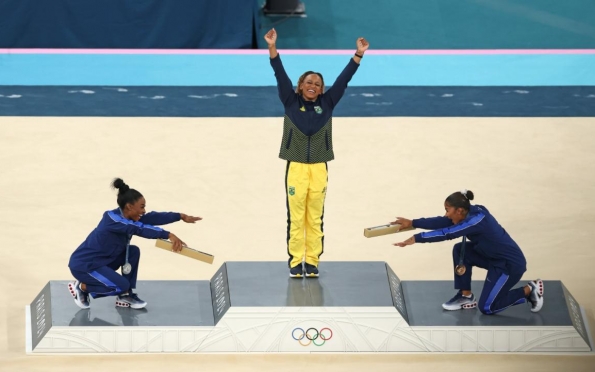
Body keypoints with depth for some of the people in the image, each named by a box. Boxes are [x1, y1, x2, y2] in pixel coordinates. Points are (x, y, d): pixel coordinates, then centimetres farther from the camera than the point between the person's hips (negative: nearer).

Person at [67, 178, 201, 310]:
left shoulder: (126, 216, 1)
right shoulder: (113, 219, -26)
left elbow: (152, 218, -2)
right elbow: (140, 229, -38)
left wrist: (180, 216, -9)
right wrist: (168, 235, -45)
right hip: (82, 265, -9)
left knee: (133, 251, -1)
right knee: (122, 286, -18)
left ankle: (125, 296, 7)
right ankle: (81, 287, 0)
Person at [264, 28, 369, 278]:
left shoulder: (327, 103, 7)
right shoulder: (291, 102, 3)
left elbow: (344, 78, 4)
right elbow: (280, 75, -5)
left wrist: (359, 54, -2)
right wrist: (272, 46, -14)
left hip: (319, 169, 2)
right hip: (296, 168, -1)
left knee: (315, 219, 5)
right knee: (296, 218, 0)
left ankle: (312, 262, 12)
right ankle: (295, 262, 6)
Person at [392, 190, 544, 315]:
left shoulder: (477, 221, -29)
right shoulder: (471, 213, -3)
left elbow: (447, 234, -34)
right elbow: (442, 222, -1)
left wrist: (415, 239, -34)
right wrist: (412, 223, -4)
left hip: (511, 264, -9)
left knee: (486, 307, -3)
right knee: (460, 250, -1)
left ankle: (529, 290, 9)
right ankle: (466, 297, 10)